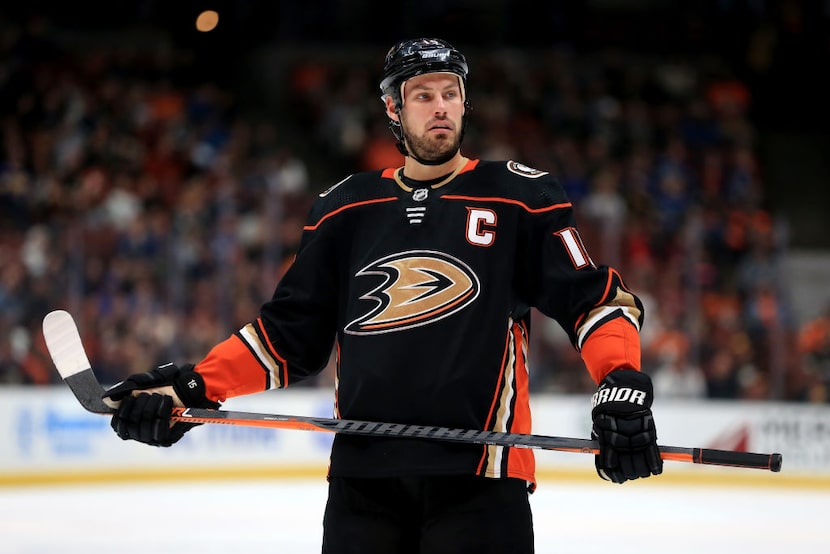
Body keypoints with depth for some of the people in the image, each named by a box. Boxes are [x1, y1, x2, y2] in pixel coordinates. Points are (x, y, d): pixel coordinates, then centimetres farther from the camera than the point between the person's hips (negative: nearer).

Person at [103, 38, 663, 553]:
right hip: (363, 480, 3)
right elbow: (290, 332, 15)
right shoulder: (346, 209, 13)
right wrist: (193, 387, 4)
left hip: (479, 478, -3)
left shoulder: (520, 196, 4)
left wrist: (623, 383, -18)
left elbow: (597, 297, 0)